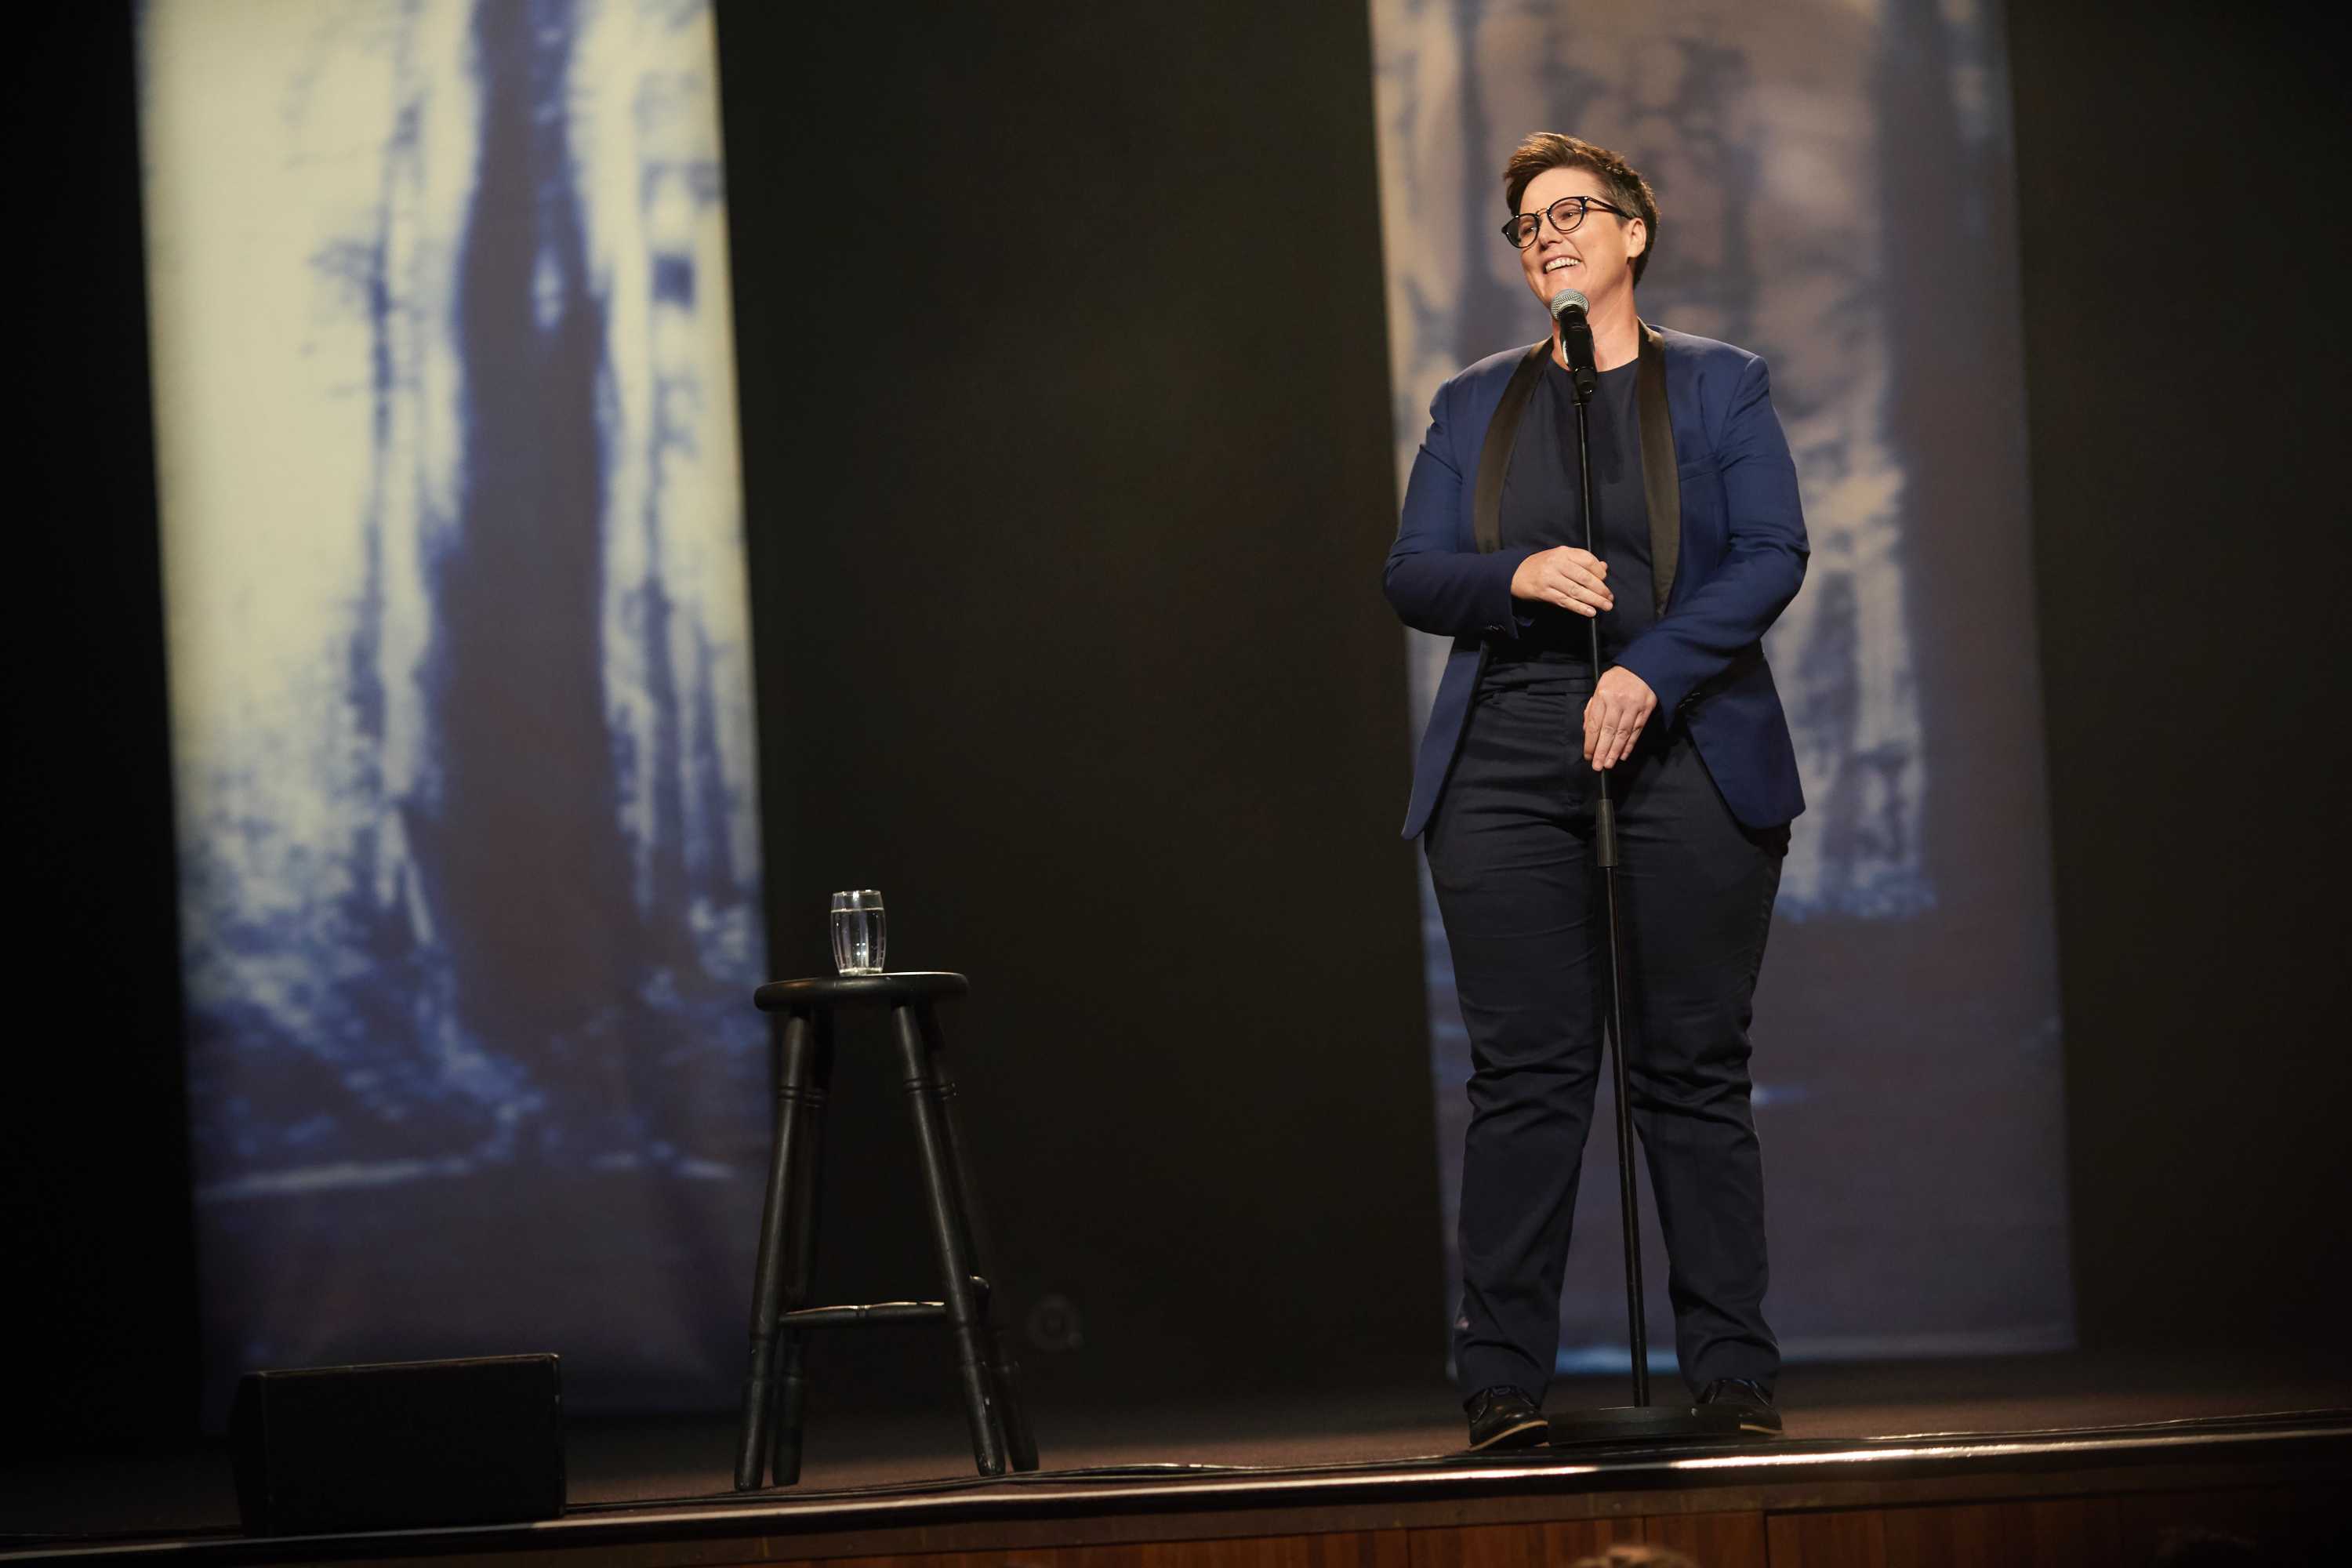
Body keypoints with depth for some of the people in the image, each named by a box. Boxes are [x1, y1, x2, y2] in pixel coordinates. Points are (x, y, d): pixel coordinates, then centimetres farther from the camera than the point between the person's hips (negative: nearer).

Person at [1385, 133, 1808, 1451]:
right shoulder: (1474, 405, 17)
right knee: (1526, 1075, -3)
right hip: (1508, 768, 2)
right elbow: (1412, 575, 10)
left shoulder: (1721, 387, 10)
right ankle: (1505, 1381, -1)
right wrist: (1516, 577, -11)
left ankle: (1735, 1374, 3)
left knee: (1696, 1071, -2)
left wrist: (1649, 672, -13)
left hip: (1687, 759, -2)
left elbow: (1774, 553, -1)